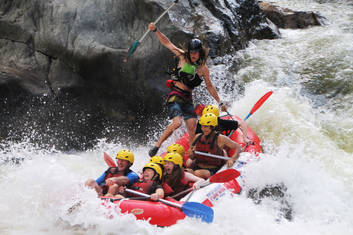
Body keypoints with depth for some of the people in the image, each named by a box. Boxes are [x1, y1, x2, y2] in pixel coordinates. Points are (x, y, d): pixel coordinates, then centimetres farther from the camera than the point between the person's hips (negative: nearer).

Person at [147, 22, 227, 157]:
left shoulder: (203, 69, 5)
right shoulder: (183, 57, 0)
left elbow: (209, 86, 15)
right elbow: (167, 43, 1)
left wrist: (220, 102, 17)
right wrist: (155, 30, -10)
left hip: (188, 99, 4)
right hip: (175, 95, -4)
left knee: (193, 130, -4)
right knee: (177, 122, -24)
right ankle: (156, 146, -12)